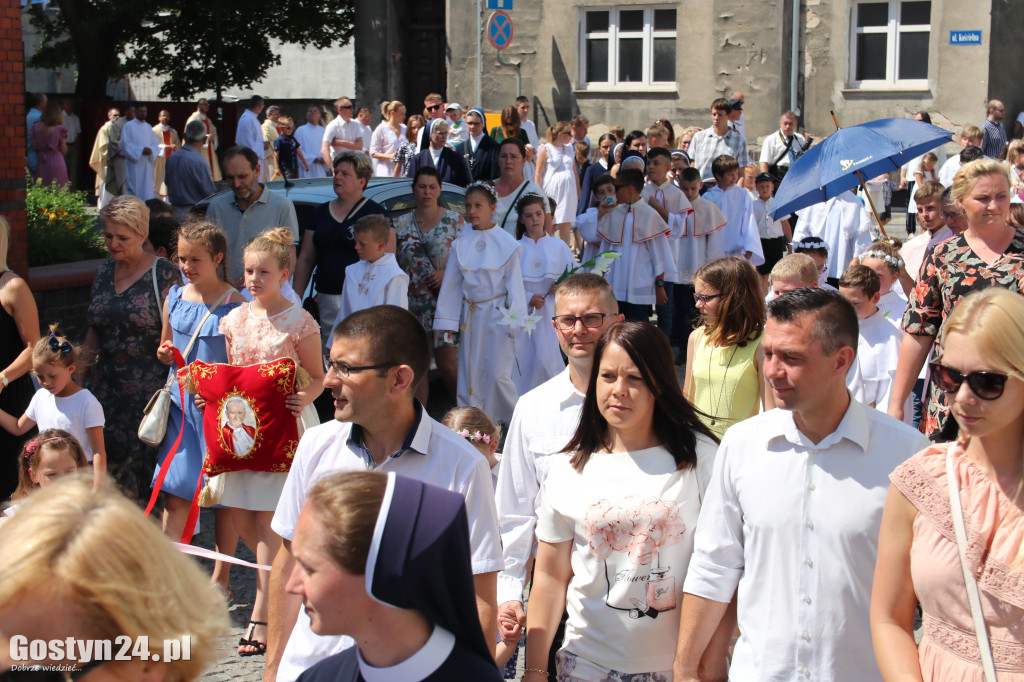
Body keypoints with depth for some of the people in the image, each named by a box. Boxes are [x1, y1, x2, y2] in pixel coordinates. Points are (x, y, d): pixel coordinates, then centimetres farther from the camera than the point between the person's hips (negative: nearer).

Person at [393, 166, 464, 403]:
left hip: (445, 301, -3)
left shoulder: (454, 220, 2)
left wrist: (446, 273, -14)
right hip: (412, 303, 3)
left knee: (448, 364, -5)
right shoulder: (401, 224, 9)